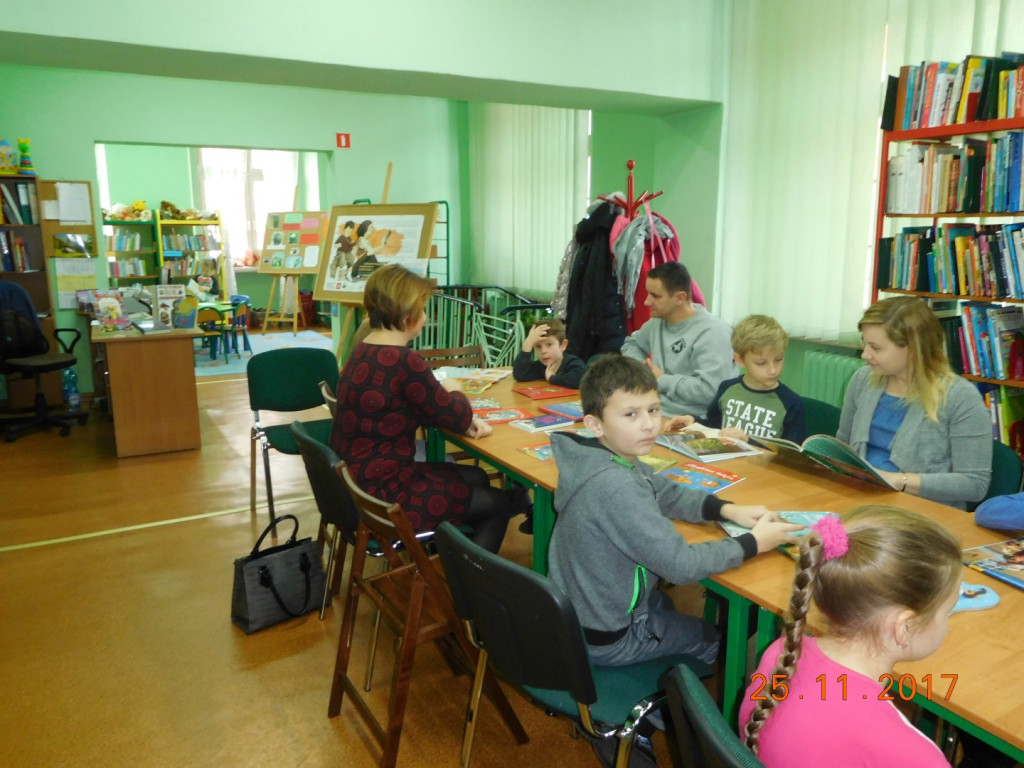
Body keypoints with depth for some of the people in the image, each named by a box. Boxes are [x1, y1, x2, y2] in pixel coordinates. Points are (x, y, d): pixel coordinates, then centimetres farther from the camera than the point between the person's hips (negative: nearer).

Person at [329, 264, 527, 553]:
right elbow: (457, 416, -12)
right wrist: (454, 391, 9)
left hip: (359, 481, 9)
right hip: (382, 495, -9)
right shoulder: (403, 362, -26)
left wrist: (464, 421, -2)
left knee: (476, 478, 23)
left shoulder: (364, 352, 4)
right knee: (497, 505, 8)